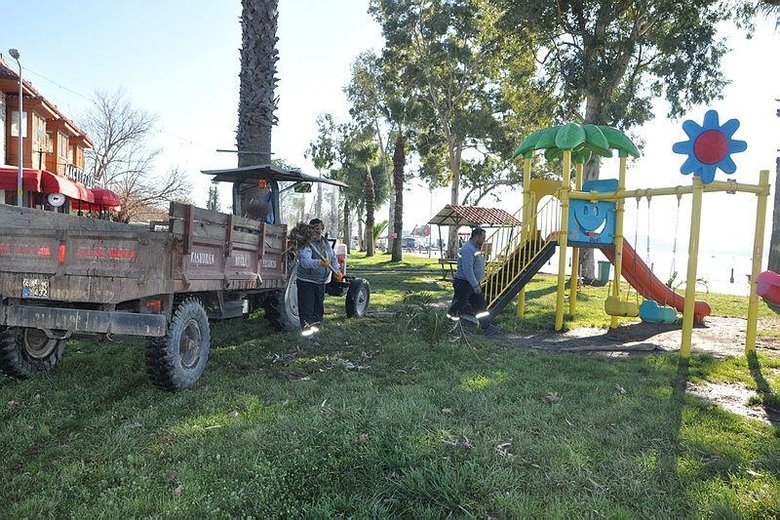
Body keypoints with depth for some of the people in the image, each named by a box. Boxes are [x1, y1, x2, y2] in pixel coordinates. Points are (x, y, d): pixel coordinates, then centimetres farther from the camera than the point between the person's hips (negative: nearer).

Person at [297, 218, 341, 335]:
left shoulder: (326, 243, 6)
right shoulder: (306, 244, -18)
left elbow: (333, 258, 19)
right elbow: (305, 261, -35)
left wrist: (337, 270, 4)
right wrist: (320, 263, -50)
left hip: (321, 282, 7)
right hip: (307, 281, -7)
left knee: (319, 306, 15)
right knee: (307, 307, -6)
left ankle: (315, 324, 29)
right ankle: (306, 327, 5)